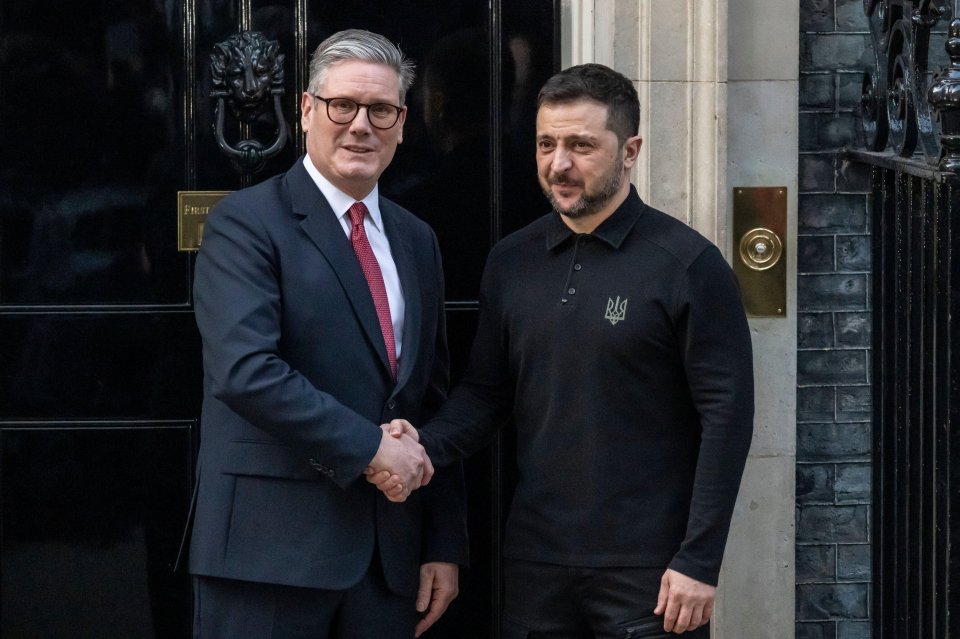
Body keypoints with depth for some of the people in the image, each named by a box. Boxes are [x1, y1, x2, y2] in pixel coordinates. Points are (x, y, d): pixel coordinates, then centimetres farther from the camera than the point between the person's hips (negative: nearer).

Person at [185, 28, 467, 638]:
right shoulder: (246, 222, -5)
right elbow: (244, 371, -19)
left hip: (391, 554, 6)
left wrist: (446, 545, 12)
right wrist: (369, 445, -17)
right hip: (271, 549, -6)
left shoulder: (416, 241, 15)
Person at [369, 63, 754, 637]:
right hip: (537, 564, 5)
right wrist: (425, 444, -6)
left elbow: (726, 417, -8)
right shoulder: (512, 263, 9)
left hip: (649, 569, -4)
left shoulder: (687, 263, -6)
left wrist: (699, 563, -13)